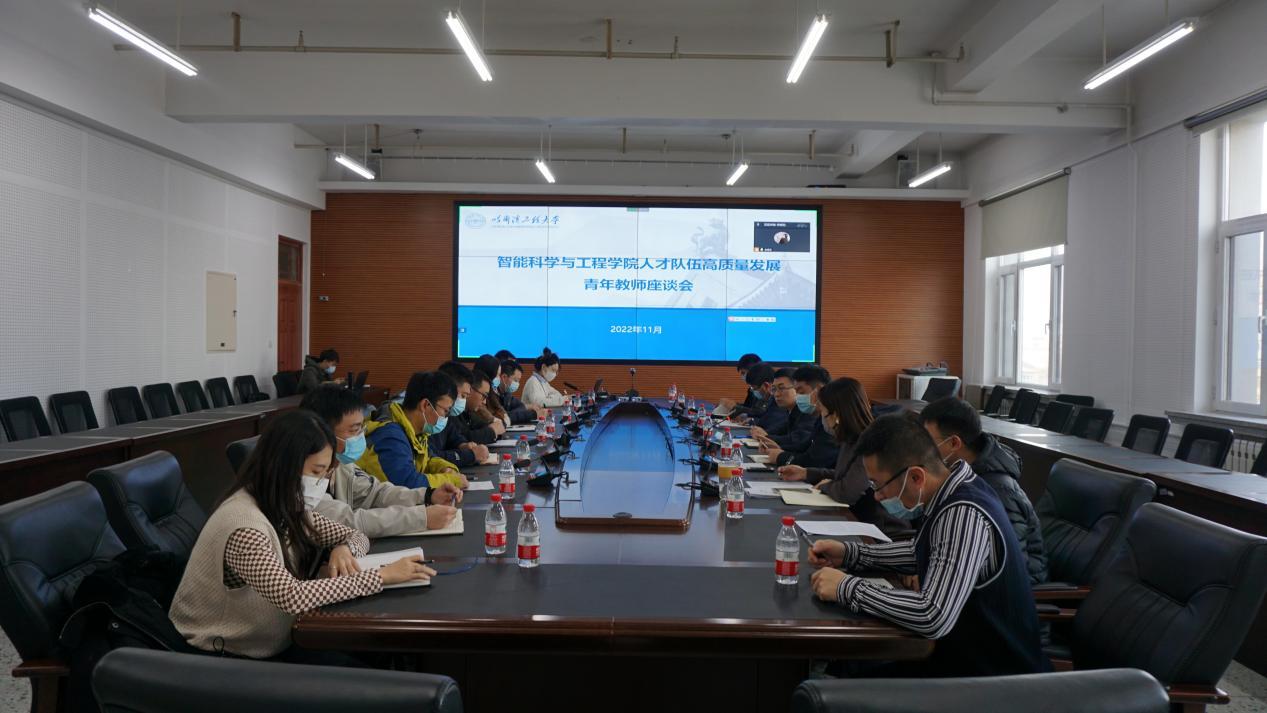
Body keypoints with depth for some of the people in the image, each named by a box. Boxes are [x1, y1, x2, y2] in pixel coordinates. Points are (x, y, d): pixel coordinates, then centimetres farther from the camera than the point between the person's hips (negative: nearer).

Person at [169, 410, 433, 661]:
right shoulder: (243, 526, -27)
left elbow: (356, 535, 9)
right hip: (227, 659, -8)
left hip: (269, 641, 8)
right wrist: (382, 575, -33)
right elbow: (292, 596, -37)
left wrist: (344, 549, -15)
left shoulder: (285, 506, 1)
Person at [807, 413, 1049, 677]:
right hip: (961, 650, 8)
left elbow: (933, 617, -36)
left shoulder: (965, 515, -28)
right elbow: (922, 552, 17)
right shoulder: (948, 490, -1)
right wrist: (849, 554, 5)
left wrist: (847, 588, -24)